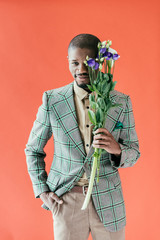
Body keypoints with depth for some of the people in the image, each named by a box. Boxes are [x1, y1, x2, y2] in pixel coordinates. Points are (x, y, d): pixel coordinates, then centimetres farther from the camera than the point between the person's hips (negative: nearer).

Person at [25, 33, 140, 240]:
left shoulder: (121, 102, -4)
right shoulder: (52, 100, -6)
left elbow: (134, 153, 2)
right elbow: (33, 150, 6)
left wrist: (117, 149, -21)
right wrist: (42, 191, -2)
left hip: (108, 202, 1)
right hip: (66, 200, 0)